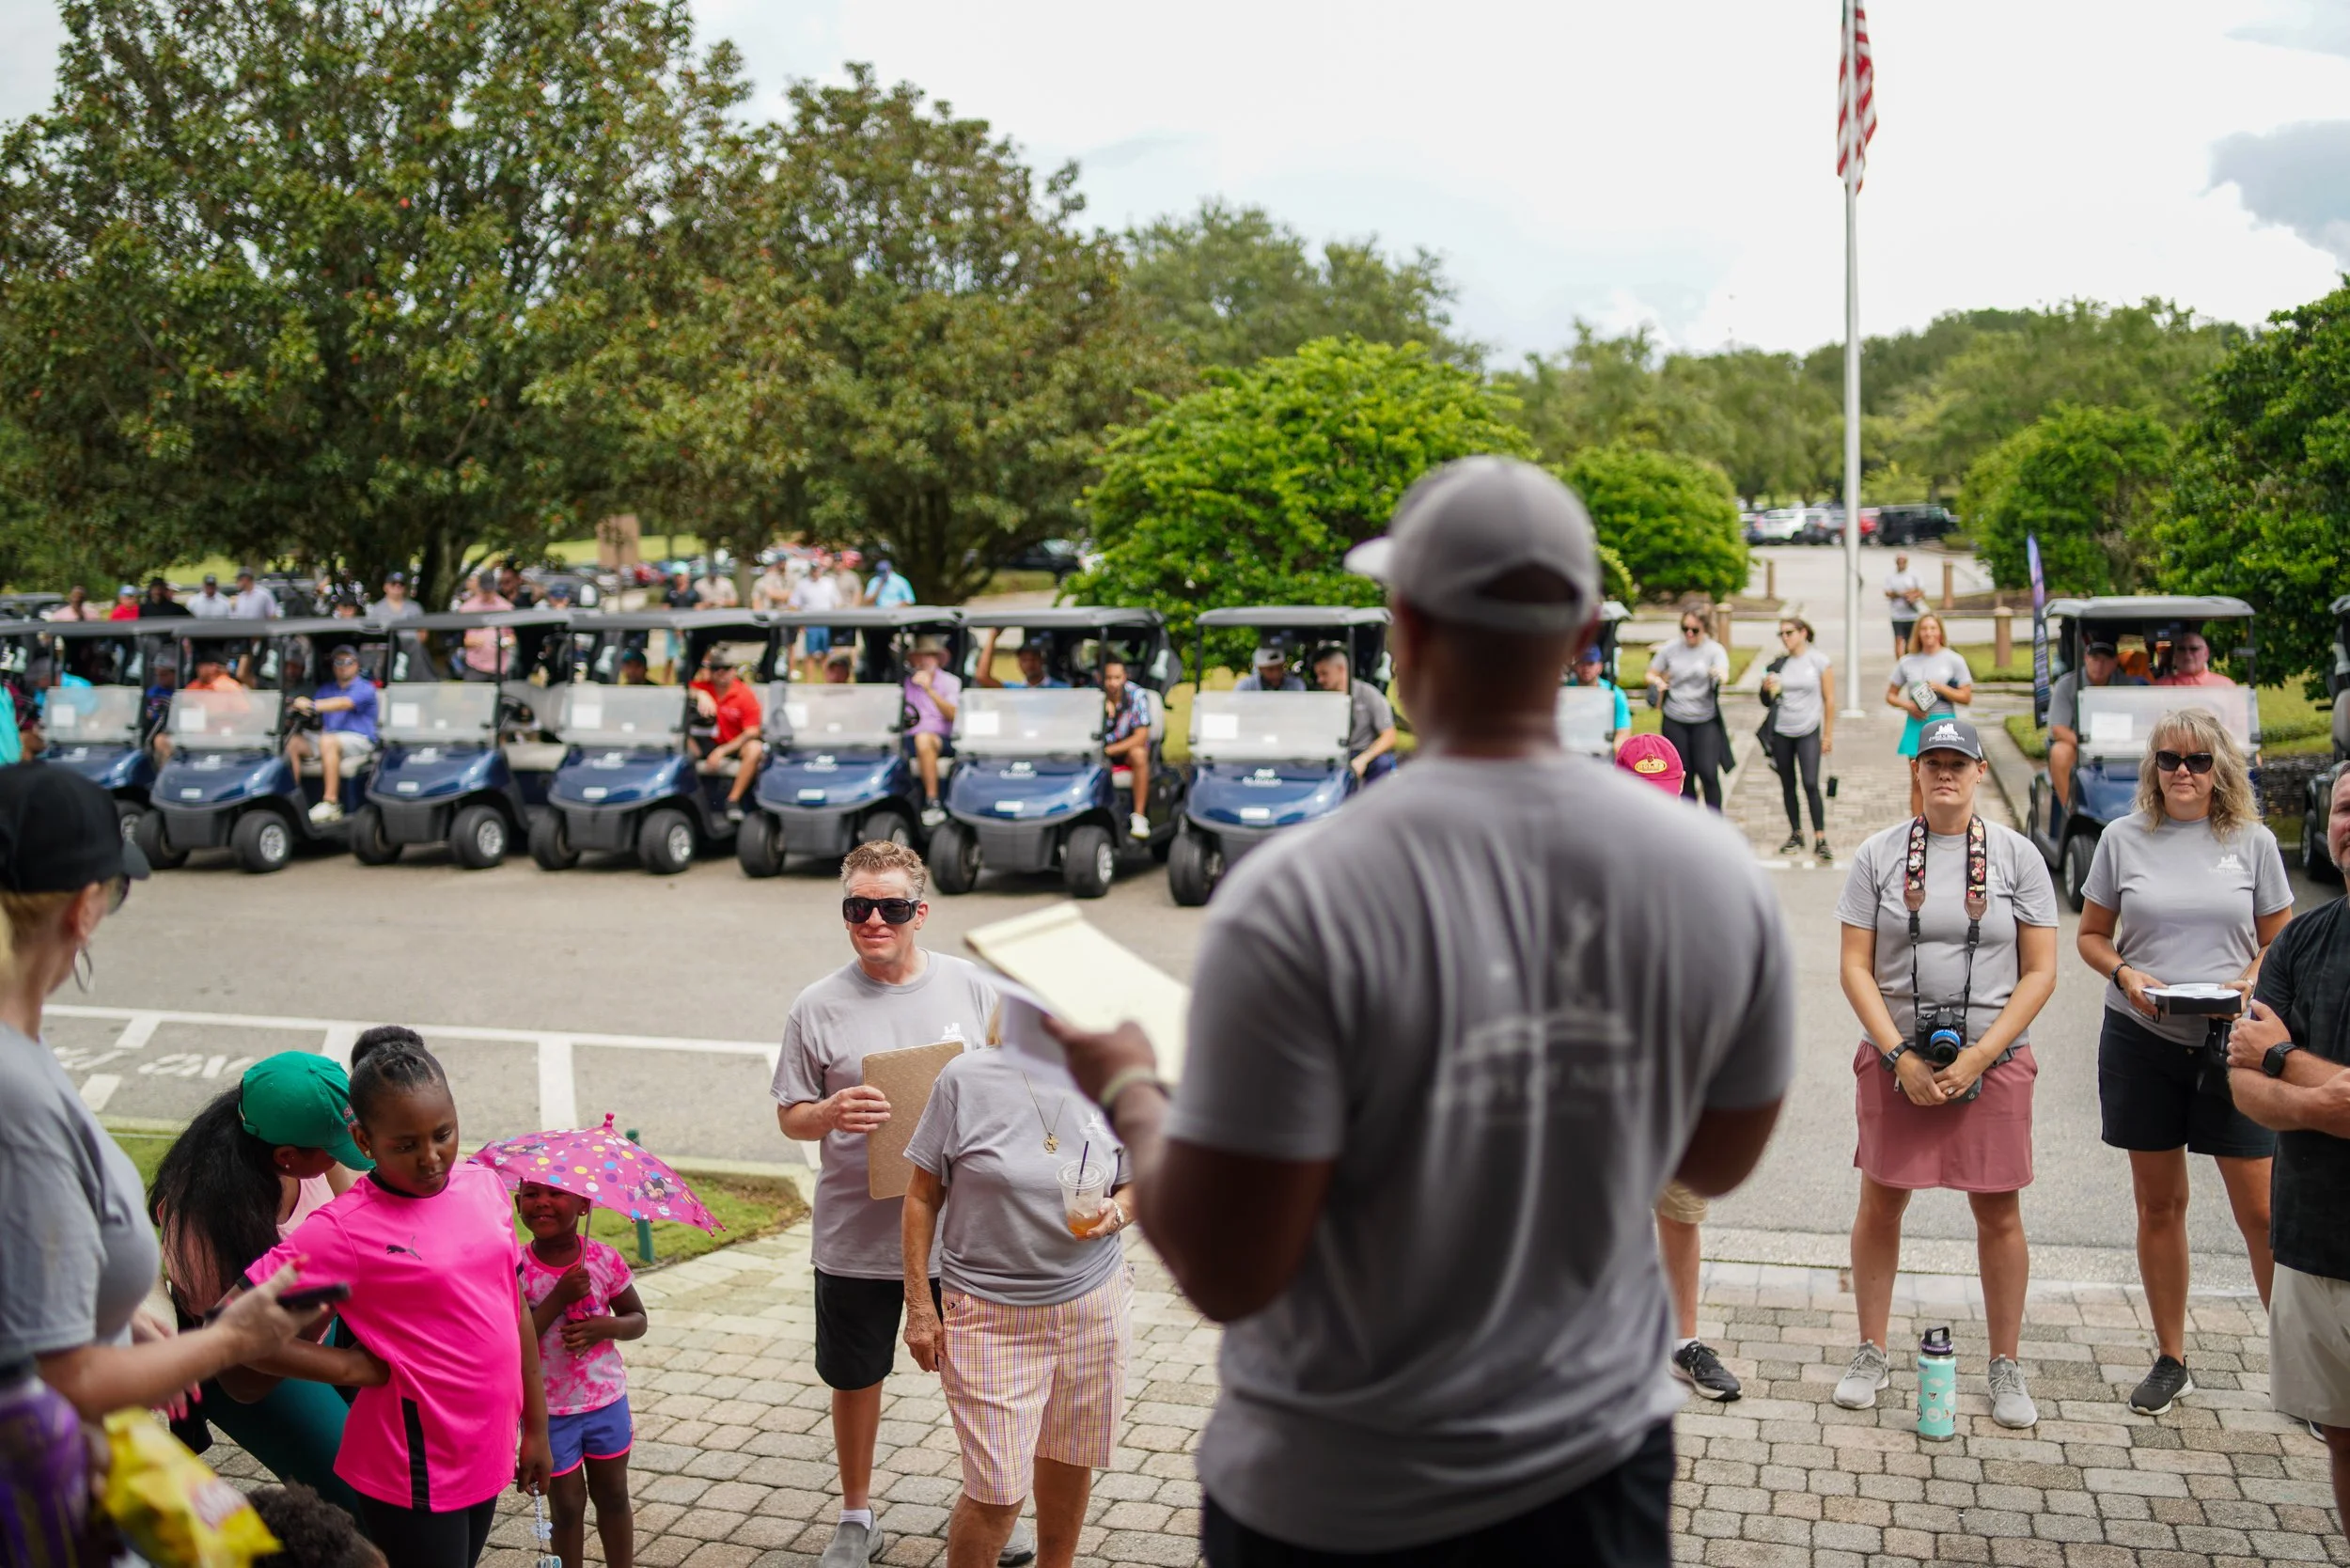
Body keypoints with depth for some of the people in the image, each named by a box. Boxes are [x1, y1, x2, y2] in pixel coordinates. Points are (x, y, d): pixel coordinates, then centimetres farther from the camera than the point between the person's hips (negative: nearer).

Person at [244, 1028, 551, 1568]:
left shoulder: (484, 1184, 1)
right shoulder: (344, 1230, -17)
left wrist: (536, 1428, 13)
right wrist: (355, 1368, -16)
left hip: (485, 1456, 6)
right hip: (415, 1477, -6)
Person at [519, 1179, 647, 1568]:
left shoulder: (605, 1260, -10)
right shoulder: (516, 1269, -15)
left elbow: (638, 1320, 1)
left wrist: (606, 1326, -21)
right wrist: (560, 1297, -29)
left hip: (606, 1400, 2)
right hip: (549, 1410, -2)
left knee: (613, 1496, 16)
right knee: (566, 1506, 12)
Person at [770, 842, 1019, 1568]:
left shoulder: (969, 985, -2)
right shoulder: (819, 1007, -6)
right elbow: (790, 1117, -1)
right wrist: (833, 1113, -22)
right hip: (857, 1237, -1)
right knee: (855, 1378, 14)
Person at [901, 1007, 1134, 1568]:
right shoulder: (966, 1078, -9)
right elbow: (923, 1195, -3)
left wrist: (1118, 1211, -12)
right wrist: (920, 1305, -4)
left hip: (1093, 1304, 4)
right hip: (990, 1314, -3)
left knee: (1069, 1462, 16)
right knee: (998, 1492, -4)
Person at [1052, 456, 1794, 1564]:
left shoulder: (1298, 898, -25)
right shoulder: (1717, 874, -11)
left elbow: (1224, 1273, -20)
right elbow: (1718, 1163, 4)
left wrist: (1128, 1094, -3)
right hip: (1599, 1467, 3)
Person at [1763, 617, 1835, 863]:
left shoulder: (1819, 661, -3)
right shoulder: (1779, 664, 6)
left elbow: (1829, 699, -2)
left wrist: (1828, 734, -4)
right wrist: (1767, 688, -8)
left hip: (1808, 732, -4)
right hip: (1781, 732, 4)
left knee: (1810, 784, -13)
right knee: (1788, 786, 9)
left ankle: (1820, 840, -10)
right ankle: (1796, 835, 20)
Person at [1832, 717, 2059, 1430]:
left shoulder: (2017, 855, 1)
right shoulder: (1879, 854, 2)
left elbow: (2040, 972, -1)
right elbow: (1855, 967, -1)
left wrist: (1976, 1059, -11)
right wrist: (1901, 1058, -10)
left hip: (1993, 1061, 0)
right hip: (1895, 1058, 1)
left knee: (1999, 1214, 5)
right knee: (1880, 1205, 7)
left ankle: (2006, 1367, 20)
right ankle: (1872, 1354, 22)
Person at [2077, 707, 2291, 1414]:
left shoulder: (2253, 842, 1)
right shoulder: (2124, 839, 2)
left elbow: (2280, 942, 7)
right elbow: (2091, 935, 8)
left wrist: (2251, 982, -13)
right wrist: (2124, 974, -11)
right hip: (2141, 1040, 1)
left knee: (2262, 1211, -3)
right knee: (2159, 1204, 10)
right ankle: (2171, 1360, 23)